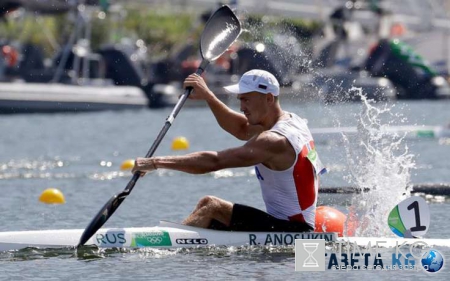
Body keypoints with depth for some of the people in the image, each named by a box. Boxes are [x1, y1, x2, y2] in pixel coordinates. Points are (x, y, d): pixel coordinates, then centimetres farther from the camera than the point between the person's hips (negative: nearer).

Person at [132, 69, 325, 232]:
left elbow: (214, 162, -26)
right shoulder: (291, 121, 9)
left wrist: (156, 163, -26)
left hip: (292, 230, -10)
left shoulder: (274, 142, -21)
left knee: (211, 206, -19)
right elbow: (242, 129, 24)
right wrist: (207, 96, 15)